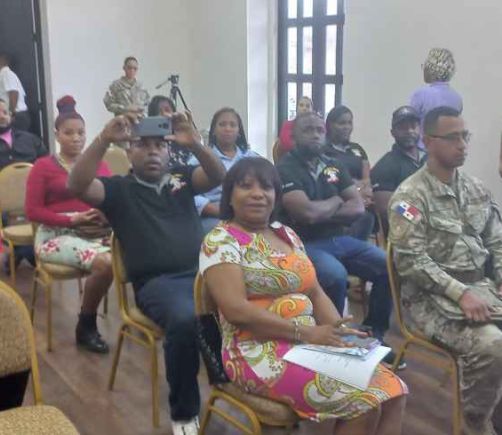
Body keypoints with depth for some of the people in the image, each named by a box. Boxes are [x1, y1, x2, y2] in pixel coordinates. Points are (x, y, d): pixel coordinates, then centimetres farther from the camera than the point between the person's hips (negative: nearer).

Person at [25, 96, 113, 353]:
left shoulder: (98, 164, 17)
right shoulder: (43, 166, 4)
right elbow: (32, 211, -3)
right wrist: (72, 220, -14)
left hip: (99, 232, 4)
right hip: (58, 235, -3)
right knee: (105, 263, -33)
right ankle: (86, 326, -9)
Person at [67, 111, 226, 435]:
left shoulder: (182, 178, 18)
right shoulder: (119, 189, 12)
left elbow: (218, 177, 0)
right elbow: (77, 186, -6)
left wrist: (195, 144, -19)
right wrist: (104, 140, -18)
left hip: (202, 272, 3)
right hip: (157, 282, -3)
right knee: (185, 320, -36)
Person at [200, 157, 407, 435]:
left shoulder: (287, 235, 15)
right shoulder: (220, 240, -7)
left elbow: (315, 293, 14)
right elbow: (236, 310, -18)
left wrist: (341, 332, -5)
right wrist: (305, 332, -21)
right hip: (260, 353, -7)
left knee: (392, 391, -10)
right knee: (364, 402, -20)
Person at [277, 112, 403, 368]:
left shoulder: (334, 167, 14)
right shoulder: (285, 170, -8)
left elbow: (358, 207, 5)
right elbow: (307, 213, -21)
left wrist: (322, 213, -10)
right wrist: (336, 202, -2)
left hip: (339, 239, 7)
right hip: (306, 244, -7)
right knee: (335, 276, -35)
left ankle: (374, 336, 4)